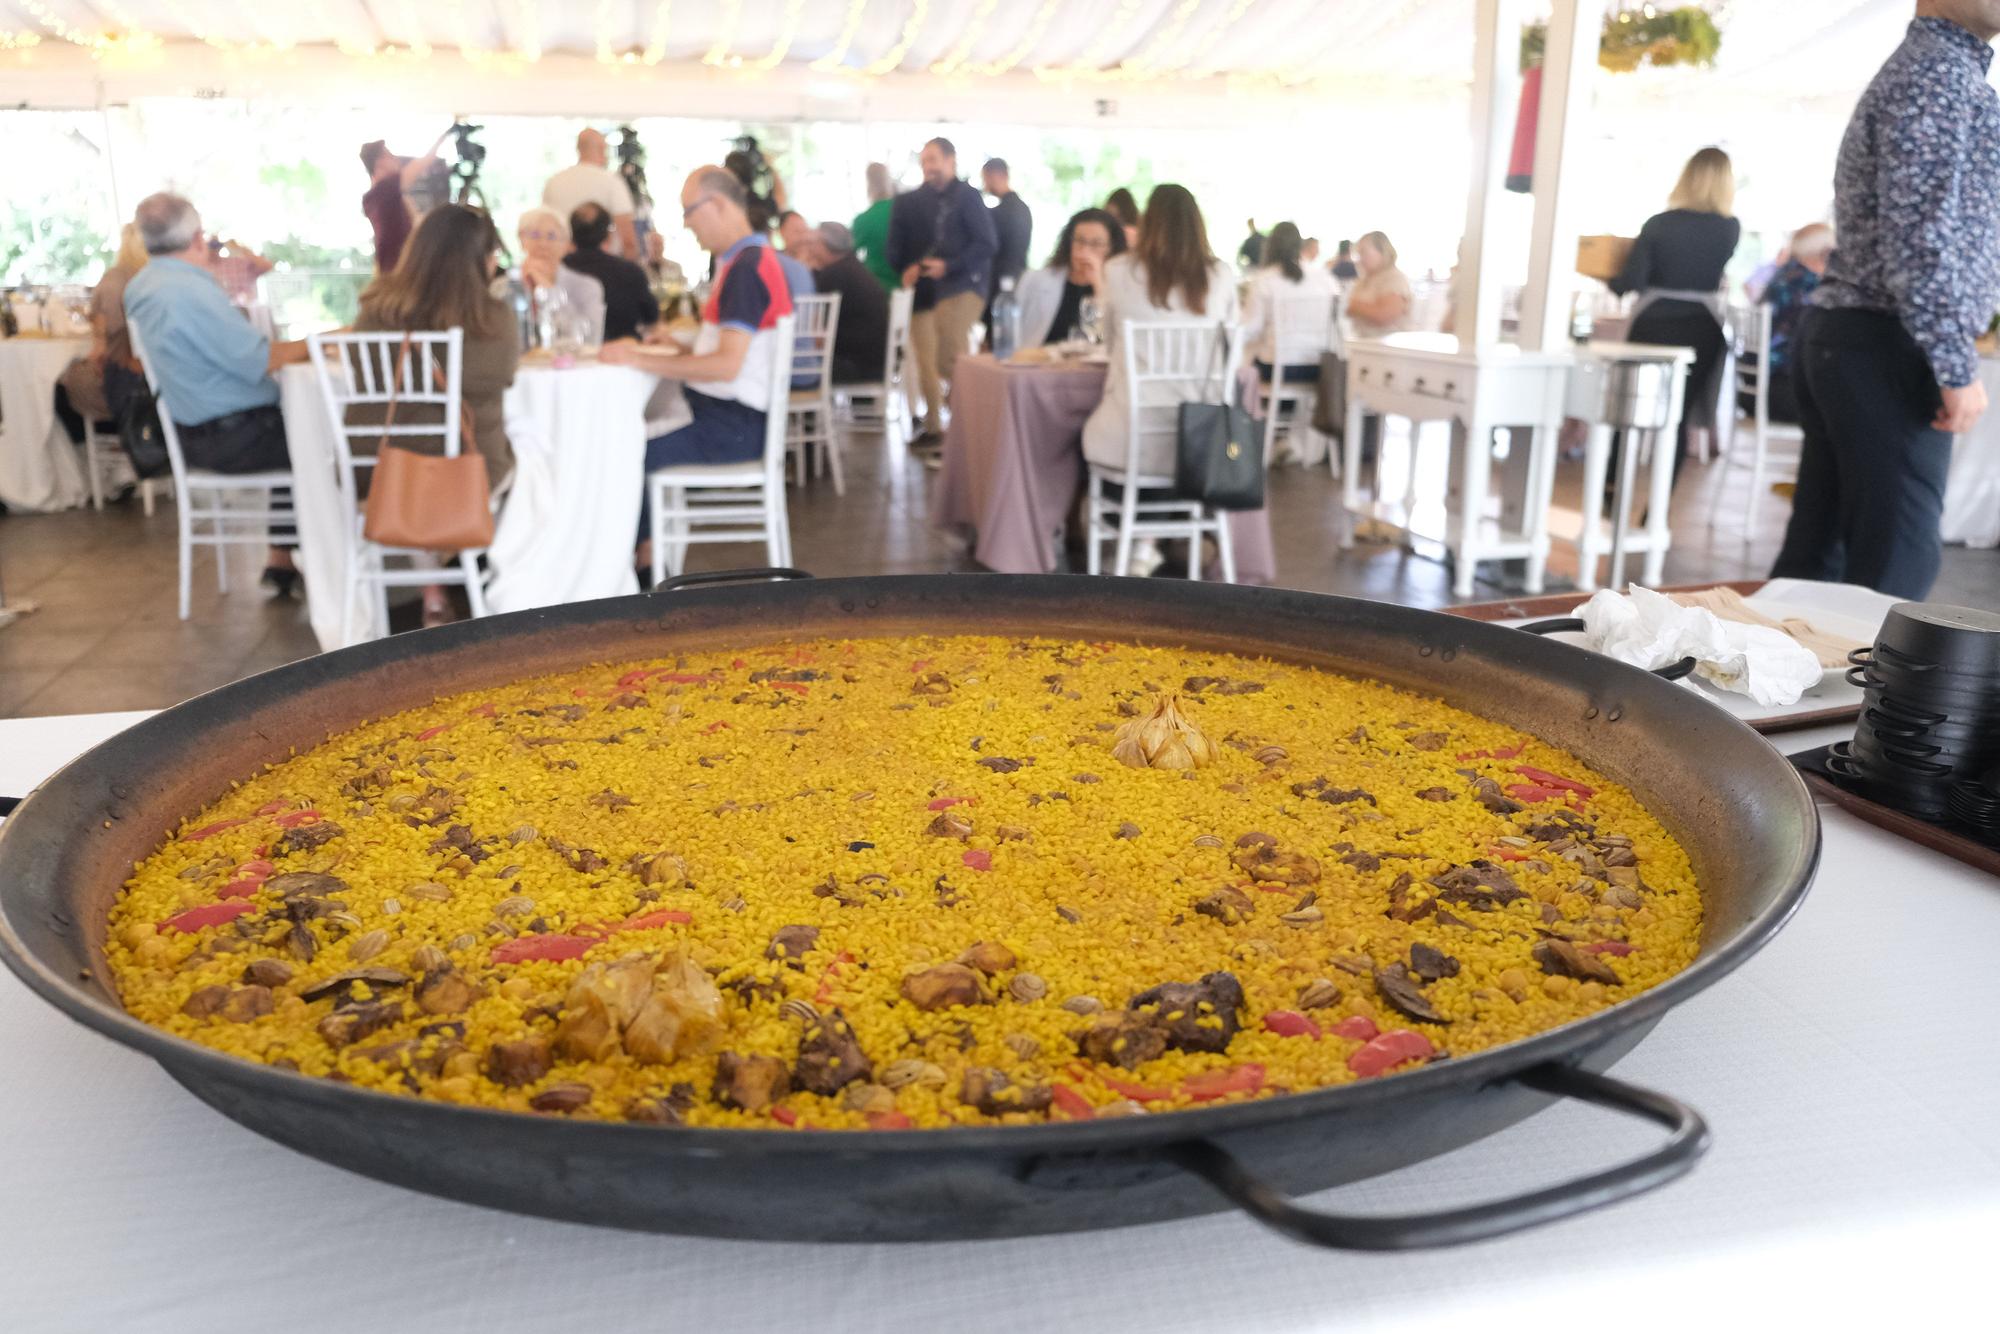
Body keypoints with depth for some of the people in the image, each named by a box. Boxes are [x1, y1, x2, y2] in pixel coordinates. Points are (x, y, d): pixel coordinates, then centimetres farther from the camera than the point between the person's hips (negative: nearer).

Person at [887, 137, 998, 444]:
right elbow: (897, 245, 15)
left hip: (961, 286, -6)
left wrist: (948, 266, -17)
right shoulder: (914, 200, 12)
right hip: (923, 289, 6)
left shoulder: (966, 196, -1)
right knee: (926, 364, 7)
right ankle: (933, 427, 19)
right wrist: (906, 268, -6)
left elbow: (987, 243, -9)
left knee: (949, 361, -17)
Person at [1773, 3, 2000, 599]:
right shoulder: (1941, 70, -10)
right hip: (1888, 348, -10)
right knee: (1895, 563, -8)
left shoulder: (1928, 66, 23)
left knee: (1817, 554, 10)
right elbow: (1921, 234, -19)